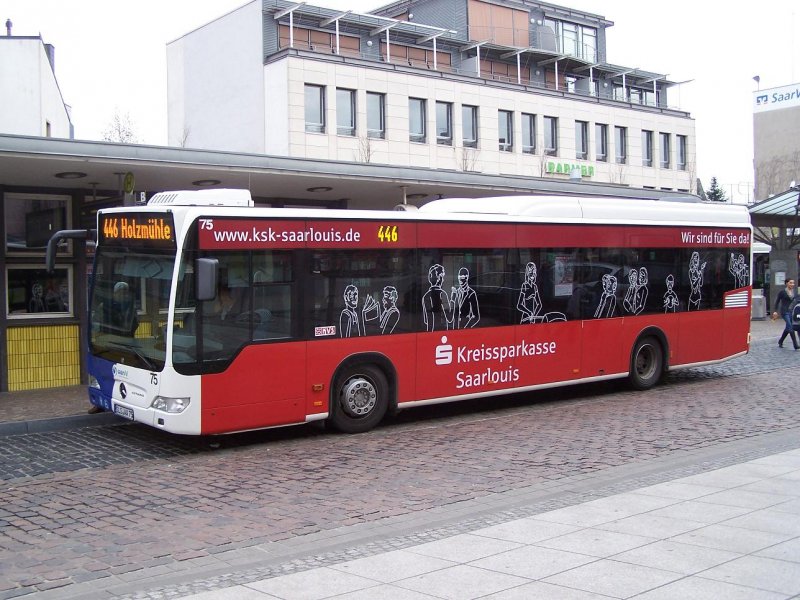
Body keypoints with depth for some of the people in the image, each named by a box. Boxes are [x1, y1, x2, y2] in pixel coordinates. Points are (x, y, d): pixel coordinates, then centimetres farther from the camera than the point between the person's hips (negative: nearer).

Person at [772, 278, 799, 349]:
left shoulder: (794, 292, 9)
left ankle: (780, 342, 30)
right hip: (784, 311, -6)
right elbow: (777, 301, -1)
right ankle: (796, 345, -14)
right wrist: (775, 311, -5)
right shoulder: (782, 292, -6)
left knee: (788, 328, 12)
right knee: (790, 327, -13)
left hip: (791, 311, 6)